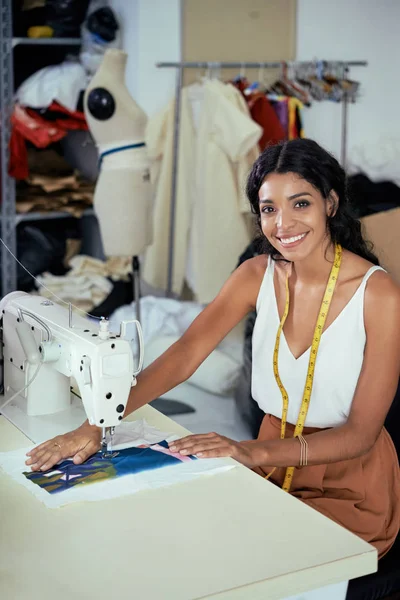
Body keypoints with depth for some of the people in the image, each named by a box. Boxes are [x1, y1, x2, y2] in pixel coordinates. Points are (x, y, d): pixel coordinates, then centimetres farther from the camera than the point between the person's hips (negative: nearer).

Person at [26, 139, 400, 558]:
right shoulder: (257, 275, -4)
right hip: (272, 466, 5)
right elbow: (185, 353, -15)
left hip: (350, 487, -4)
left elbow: (361, 434, -18)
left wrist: (255, 452, -33)